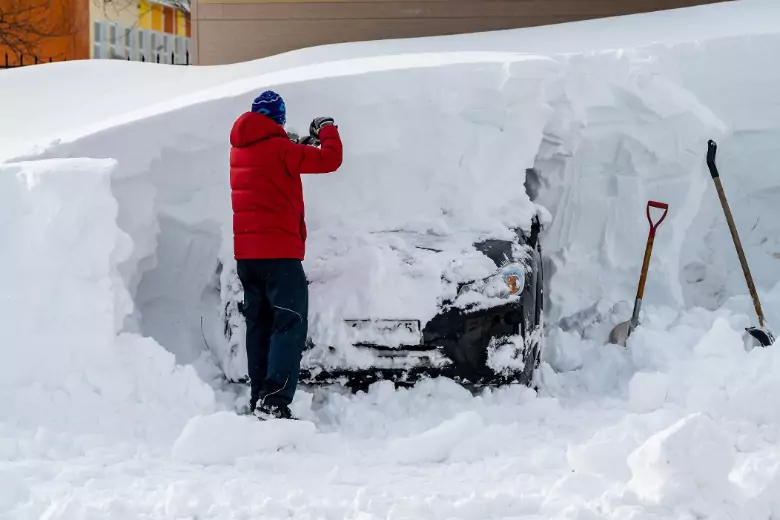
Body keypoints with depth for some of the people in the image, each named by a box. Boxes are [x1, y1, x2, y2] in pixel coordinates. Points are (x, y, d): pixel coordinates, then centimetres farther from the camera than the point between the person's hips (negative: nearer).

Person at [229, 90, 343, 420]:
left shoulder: (239, 149, 11)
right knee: (291, 324, -11)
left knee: (259, 325, 13)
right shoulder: (278, 148, -11)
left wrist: (302, 144, 23)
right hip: (278, 251, -8)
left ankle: (259, 398, 13)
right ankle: (275, 399, -24)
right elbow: (329, 160, -10)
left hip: (245, 252, 8)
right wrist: (328, 130, 8)